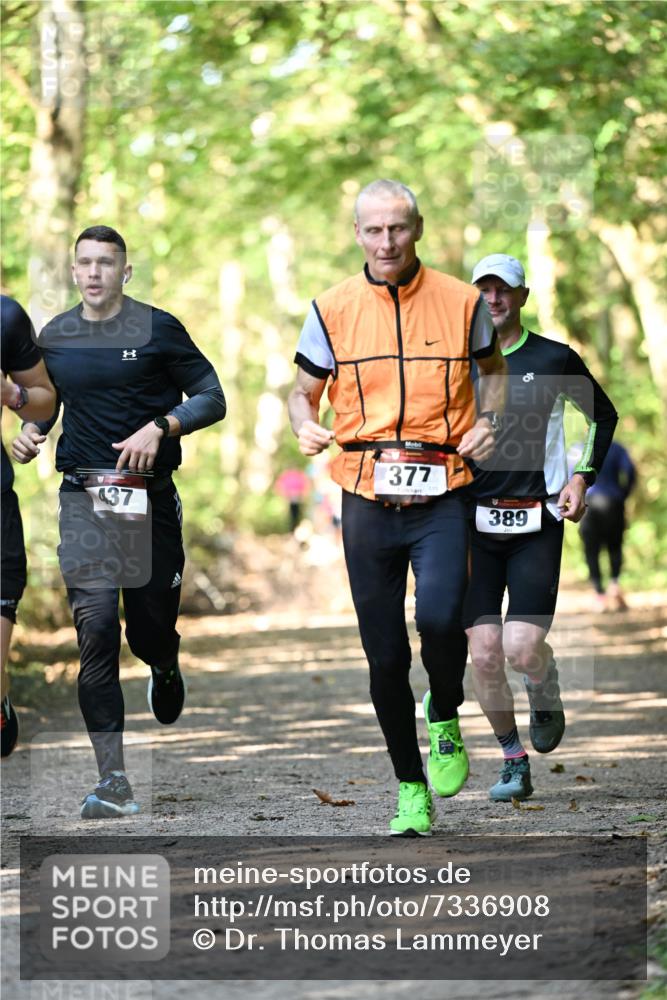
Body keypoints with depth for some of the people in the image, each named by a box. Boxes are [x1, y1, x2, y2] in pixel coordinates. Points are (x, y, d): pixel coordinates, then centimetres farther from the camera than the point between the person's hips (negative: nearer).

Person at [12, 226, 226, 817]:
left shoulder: (156, 329, -1)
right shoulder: (55, 336, 9)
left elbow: (212, 398, 0)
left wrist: (160, 427, -16)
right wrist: (30, 432, 3)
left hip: (150, 497, -1)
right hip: (85, 500, 1)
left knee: (151, 630, 6)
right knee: (96, 634, -11)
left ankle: (166, 668, 48)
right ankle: (113, 784, -11)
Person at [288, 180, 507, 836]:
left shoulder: (461, 302, 2)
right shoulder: (333, 309, 3)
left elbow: (492, 369, 18)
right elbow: (303, 390, 11)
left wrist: (488, 423, -1)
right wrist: (304, 425, -11)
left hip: (442, 496, -1)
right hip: (367, 502, 2)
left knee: (439, 618, -24)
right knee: (384, 655, 3)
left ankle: (444, 718, 8)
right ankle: (411, 789, 19)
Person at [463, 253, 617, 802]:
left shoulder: (555, 359, 1)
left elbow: (604, 415, 15)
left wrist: (582, 477, 5)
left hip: (537, 524, -2)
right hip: (475, 522, 2)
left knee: (523, 649, -14)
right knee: (484, 654, -4)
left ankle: (547, 690, 22)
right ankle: (513, 762, 13)